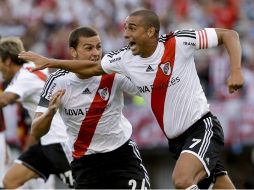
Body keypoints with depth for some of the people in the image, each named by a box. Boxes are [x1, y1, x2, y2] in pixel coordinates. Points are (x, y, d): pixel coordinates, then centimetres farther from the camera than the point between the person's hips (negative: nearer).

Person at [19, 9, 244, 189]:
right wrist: (50, 62, 13)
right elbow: (92, 68, 15)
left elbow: (229, 35, -12)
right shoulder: (125, 58, -1)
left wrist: (236, 71, -24)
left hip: (202, 127, -6)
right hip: (176, 140, 6)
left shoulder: (179, 42, -16)